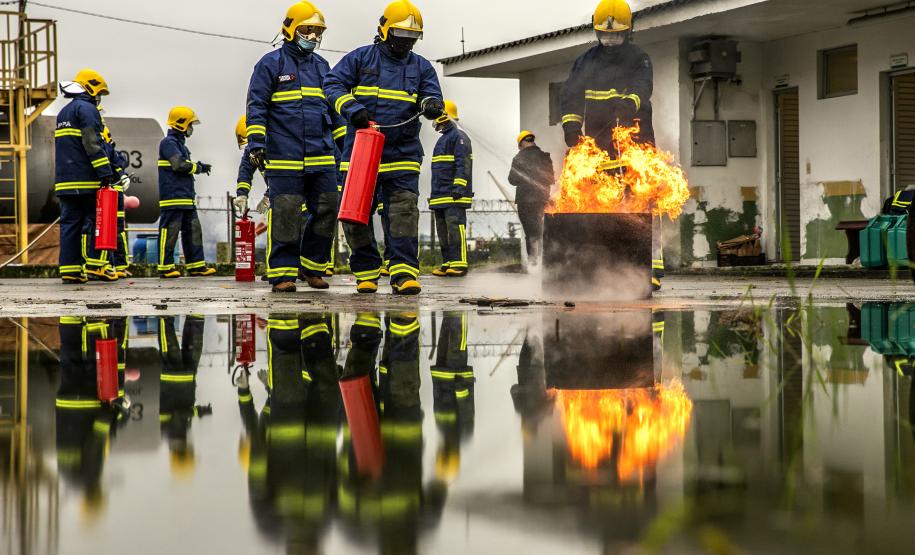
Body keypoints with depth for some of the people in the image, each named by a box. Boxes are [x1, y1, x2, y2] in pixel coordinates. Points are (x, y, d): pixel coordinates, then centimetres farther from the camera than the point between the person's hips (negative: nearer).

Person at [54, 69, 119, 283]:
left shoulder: (64, 113, 23)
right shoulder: (87, 109, -6)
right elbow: (93, 144, -16)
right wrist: (106, 172, -18)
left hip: (65, 179, 8)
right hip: (86, 180, -8)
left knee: (70, 223, 4)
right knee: (97, 220, -3)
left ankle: (70, 269, 1)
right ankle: (95, 264, -8)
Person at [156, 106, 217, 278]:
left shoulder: (179, 143, 22)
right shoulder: (168, 143, -10)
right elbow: (180, 165, -21)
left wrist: (199, 166, 7)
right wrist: (198, 168, -7)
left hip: (186, 197, 10)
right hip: (173, 197, -10)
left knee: (192, 230, 9)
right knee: (170, 231, -7)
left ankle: (196, 266, 12)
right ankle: (165, 267, -4)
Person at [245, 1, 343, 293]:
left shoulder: (321, 66, 18)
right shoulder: (271, 64, 1)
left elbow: (334, 107, 25)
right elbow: (256, 106, -2)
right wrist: (256, 142, -11)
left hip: (322, 156, 5)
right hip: (284, 157, -5)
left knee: (326, 210, 2)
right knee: (285, 214, -6)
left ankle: (313, 267, 16)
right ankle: (282, 273, 0)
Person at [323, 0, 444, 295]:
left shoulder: (421, 67, 11)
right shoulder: (360, 58, 4)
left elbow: (431, 94, 5)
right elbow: (333, 84, -1)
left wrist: (431, 105, -20)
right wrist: (352, 108, -18)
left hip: (402, 154, 1)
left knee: (403, 210, -12)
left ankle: (404, 272, -14)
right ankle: (366, 271, 14)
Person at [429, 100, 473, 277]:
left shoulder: (459, 137, -7)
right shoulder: (443, 139, 24)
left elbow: (463, 165, -16)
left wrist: (459, 187, -25)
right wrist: (435, 193, 26)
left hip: (454, 196, -10)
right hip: (440, 196, 10)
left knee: (455, 228, -15)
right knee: (443, 231, 8)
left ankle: (459, 264, -18)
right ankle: (447, 264, 11)